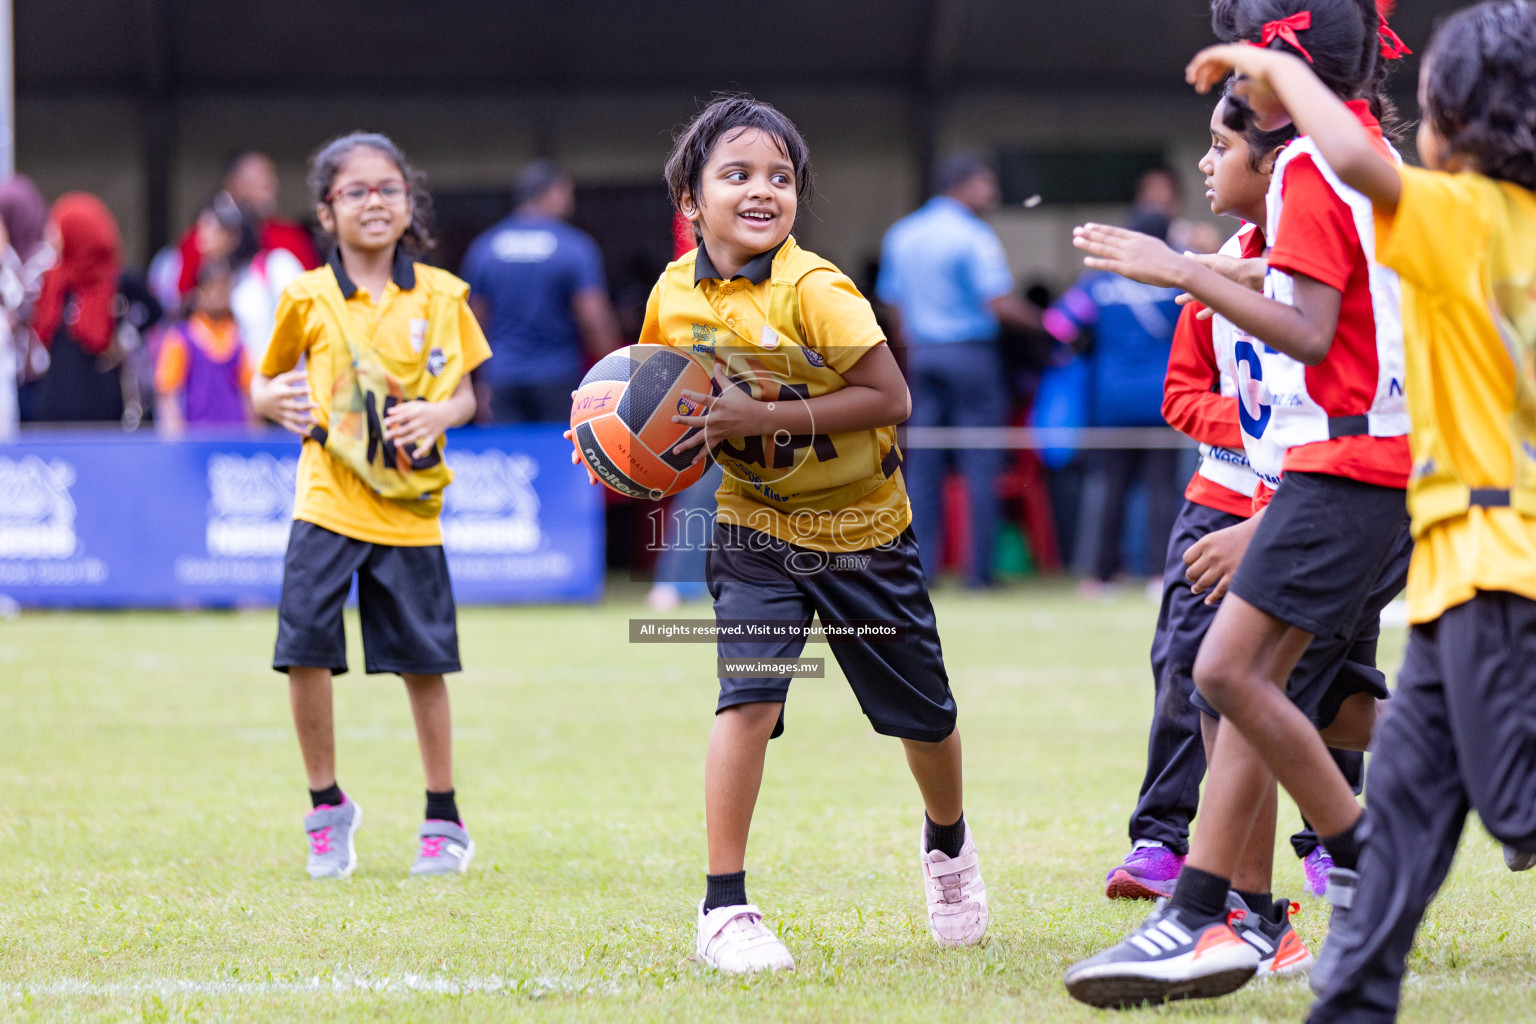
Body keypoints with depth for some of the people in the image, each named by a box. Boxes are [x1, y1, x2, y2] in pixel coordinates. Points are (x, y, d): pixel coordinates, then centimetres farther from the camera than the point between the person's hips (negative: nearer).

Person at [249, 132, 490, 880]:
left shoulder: (440, 297, 2)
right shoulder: (308, 299, 1)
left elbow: (464, 396, 6)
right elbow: (266, 387, 11)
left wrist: (438, 414, -15)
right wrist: (277, 400, -11)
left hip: (409, 508, 1)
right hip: (328, 504, 0)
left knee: (424, 663, 5)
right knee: (305, 648, -10)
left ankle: (443, 819, 20)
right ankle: (326, 806, 9)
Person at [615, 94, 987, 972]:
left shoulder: (814, 290, -22)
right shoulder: (675, 293, -7)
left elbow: (890, 398, -26)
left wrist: (767, 417, -31)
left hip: (862, 527, -2)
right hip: (757, 528, 2)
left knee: (922, 710, 13)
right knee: (748, 695, -20)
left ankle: (948, 842, 44)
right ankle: (725, 907, -14)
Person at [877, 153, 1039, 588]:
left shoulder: (900, 235, 11)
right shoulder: (974, 237, -10)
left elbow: (892, 303, 15)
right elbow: (1000, 304, -16)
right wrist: (1045, 323, -6)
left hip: (922, 354, 6)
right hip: (972, 352, -6)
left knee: (923, 468, 6)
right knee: (981, 466, -2)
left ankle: (921, 565, 2)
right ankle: (978, 568, -4)